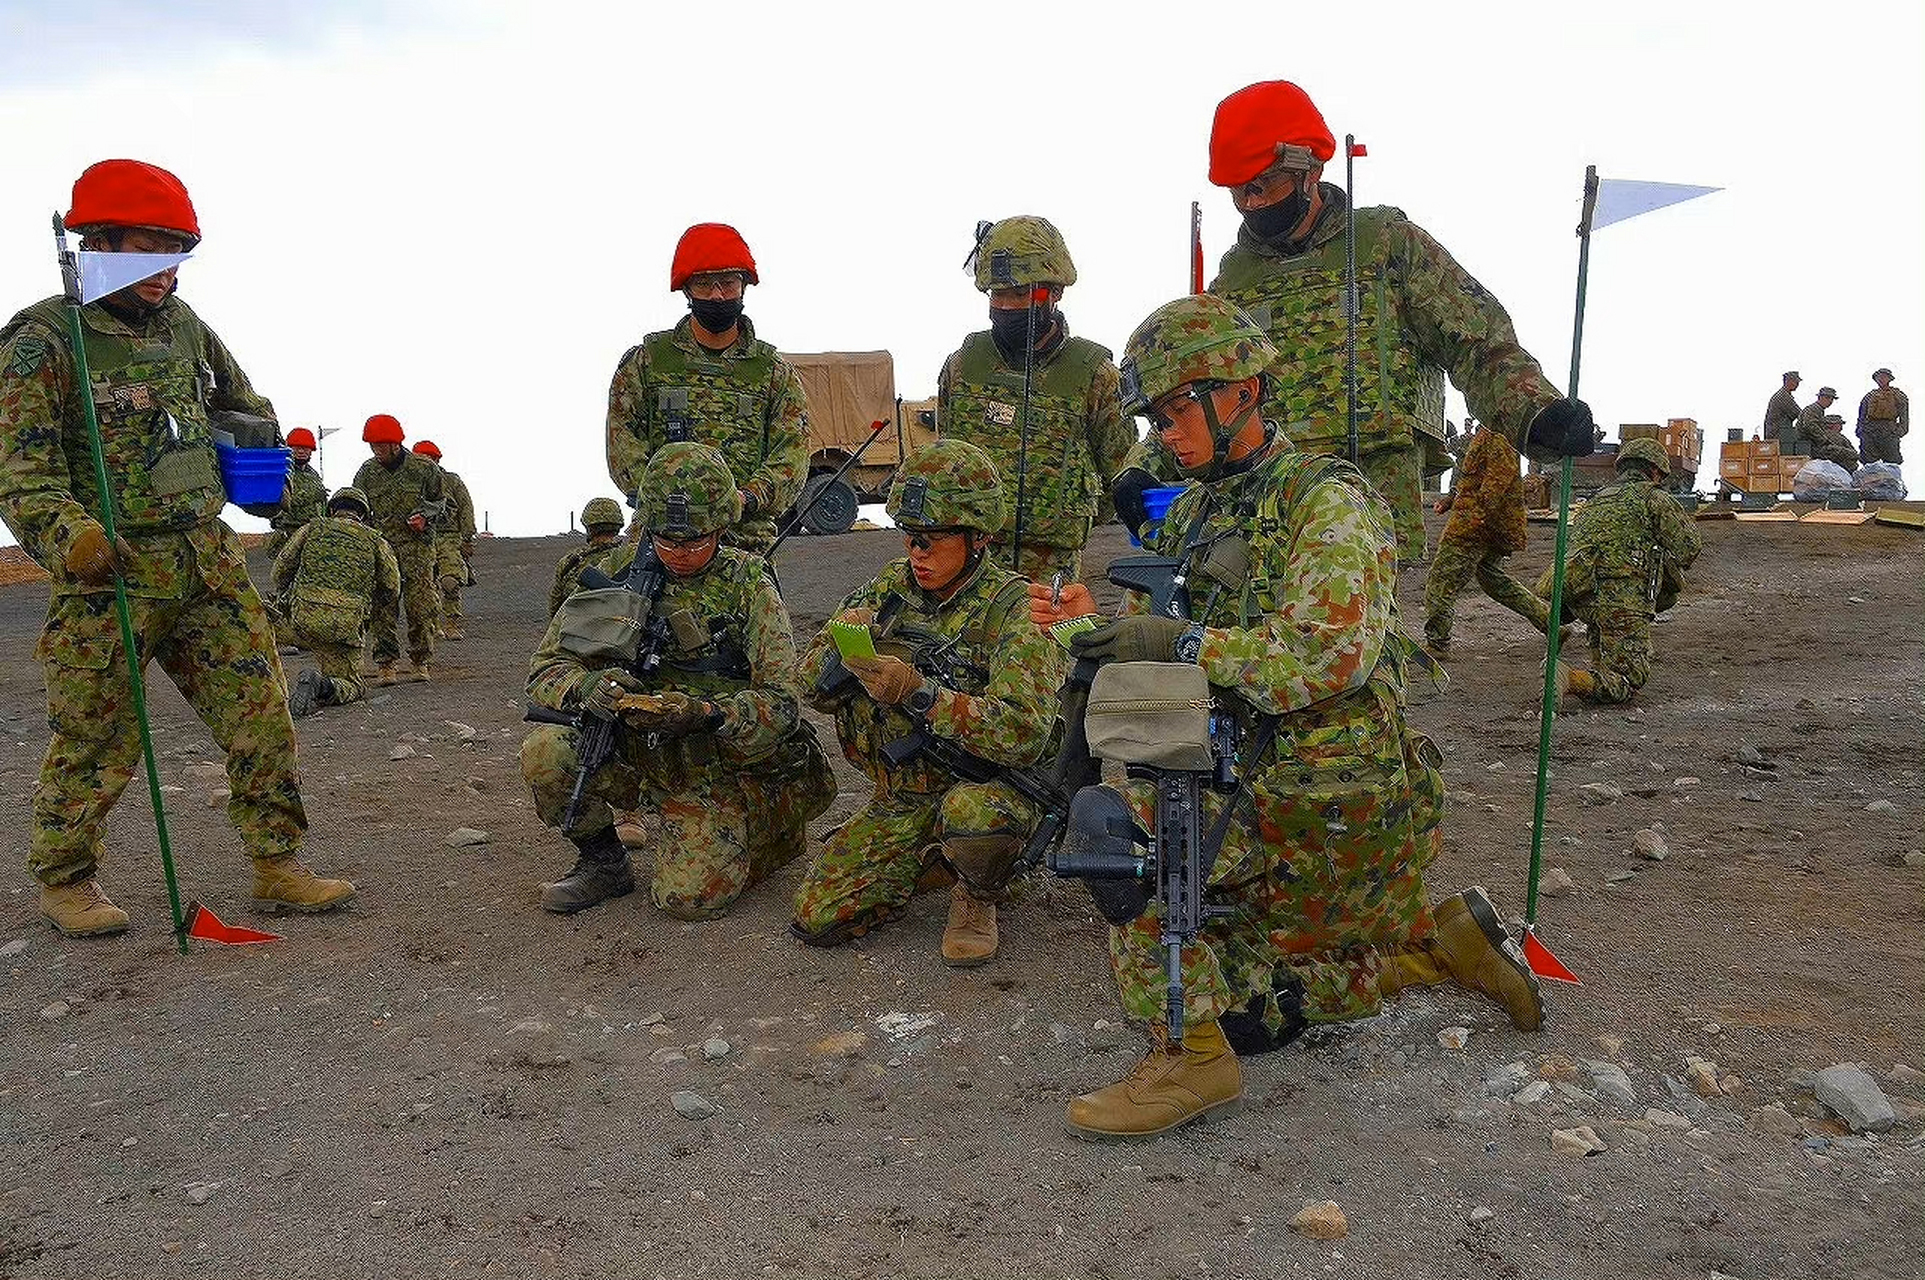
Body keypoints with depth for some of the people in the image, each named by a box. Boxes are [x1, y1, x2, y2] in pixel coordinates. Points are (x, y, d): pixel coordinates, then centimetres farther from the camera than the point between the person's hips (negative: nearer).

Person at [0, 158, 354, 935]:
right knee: (96, 741, 2)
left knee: (261, 716, 3)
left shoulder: (185, 326, 12)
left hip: (210, 560, 6)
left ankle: (277, 866, 14)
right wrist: (64, 533, -28)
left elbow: (244, 402, 33)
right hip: (109, 572, -5)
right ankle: (64, 880, 24)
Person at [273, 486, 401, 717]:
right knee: (352, 686, 8)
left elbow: (282, 567, 12)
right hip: (346, 624, -2)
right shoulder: (375, 541, 13)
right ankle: (324, 687, -23)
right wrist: (369, 609, 29)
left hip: (303, 618, 2)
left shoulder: (313, 528, 14)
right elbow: (391, 589, 11)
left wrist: (283, 596, 31)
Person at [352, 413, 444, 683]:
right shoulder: (367, 472, 4)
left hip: (417, 543, -1)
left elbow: (437, 499, 14)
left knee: (421, 606, -6)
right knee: (383, 608, -6)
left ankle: (420, 661, 8)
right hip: (381, 546, 1)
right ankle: (385, 664, -2)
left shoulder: (424, 467, 0)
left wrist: (425, 517, -6)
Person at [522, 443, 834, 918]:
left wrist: (704, 713, -34)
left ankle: (770, 832, 15)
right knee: (545, 754, -24)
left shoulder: (748, 585, -9)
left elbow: (782, 703, -15)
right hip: (635, 751, 3)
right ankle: (603, 862, 3)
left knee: (689, 898, -17)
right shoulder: (621, 575, -2)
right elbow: (546, 668, -2)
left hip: (717, 768, -3)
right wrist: (588, 687, -26)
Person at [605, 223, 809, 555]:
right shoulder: (643, 362, 13)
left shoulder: (775, 373, 14)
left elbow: (792, 457, 4)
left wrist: (746, 499, -16)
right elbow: (624, 449, 6)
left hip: (746, 542, 0)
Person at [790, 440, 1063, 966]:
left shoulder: (1013, 608, -15)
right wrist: (839, 651, -19)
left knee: (972, 814, -40)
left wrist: (917, 692, -36)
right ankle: (931, 855, 20)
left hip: (986, 787, -5)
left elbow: (1022, 734, -28)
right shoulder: (890, 587, 1)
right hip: (900, 796, 5)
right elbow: (814, 690, 5)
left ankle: (976, 896, -4)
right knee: (815, 920, -5)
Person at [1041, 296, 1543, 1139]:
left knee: (1109, 820, -23)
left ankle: (1191, 1058, -12)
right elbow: (1158, 646, 16)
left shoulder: (1326, 499, -13)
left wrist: (1177, 642, -26)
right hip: (1257, 796, 9)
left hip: (1335, 810, -9)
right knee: (1241, 1005, 16)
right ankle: (1443, 941, 23)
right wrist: (1096, 623, -5)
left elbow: (1331, 656, -26)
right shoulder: (1193, 514, 12)